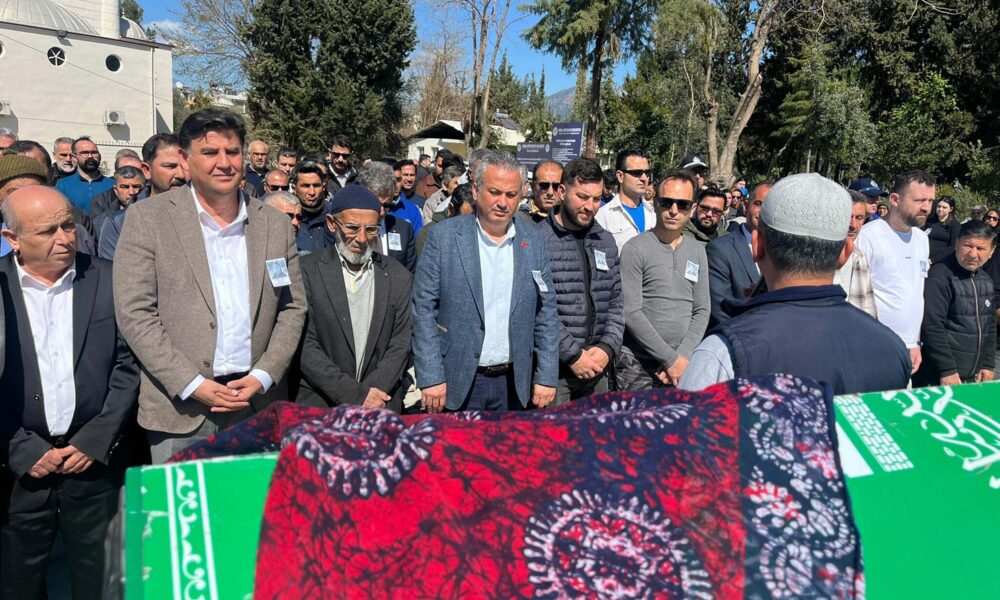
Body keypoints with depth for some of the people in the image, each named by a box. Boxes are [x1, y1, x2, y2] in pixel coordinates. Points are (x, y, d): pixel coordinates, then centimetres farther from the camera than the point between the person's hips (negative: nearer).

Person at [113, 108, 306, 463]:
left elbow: (293, 308, 9)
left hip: (257, 407, 2)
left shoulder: (276, 224, 7)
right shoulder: (147, 218, -1)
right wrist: (193, 385, -12)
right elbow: (134, 313, -6)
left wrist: (263, 376, -4)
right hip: (180, 409, -2)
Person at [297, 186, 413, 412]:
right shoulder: (307, 271, -5)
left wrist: (372, 391, -13)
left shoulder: (399, 277, 4)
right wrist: (355, 394, -14)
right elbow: (305, 345, -9)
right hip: (319, 404, -2)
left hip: (381, 403, 2)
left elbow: (401, 344, 1)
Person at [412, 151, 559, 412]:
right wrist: (430, 378, -11)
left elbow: (546, 313, 6)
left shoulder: (534, 242, 3)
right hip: (457, 382, -2)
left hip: (514, 383, 3)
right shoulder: (443, 237, -6)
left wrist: (547, 377, 1)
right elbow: (424, 310, -7)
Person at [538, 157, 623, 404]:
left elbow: (616, 302, 13)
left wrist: (608, 348, -1)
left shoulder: (606, 241, 12)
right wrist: (572, 354, -13)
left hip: (597, 369, 6)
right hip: (553, 368, -6)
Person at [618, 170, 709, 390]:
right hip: (639, 364, -4)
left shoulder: (697, 251, 11)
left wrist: (683, 356, -6)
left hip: (683, 364, 4)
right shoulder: (635, 249, -5)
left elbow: (702, 310, 8)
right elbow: (631, 313, -11)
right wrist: (671, 358, -12)